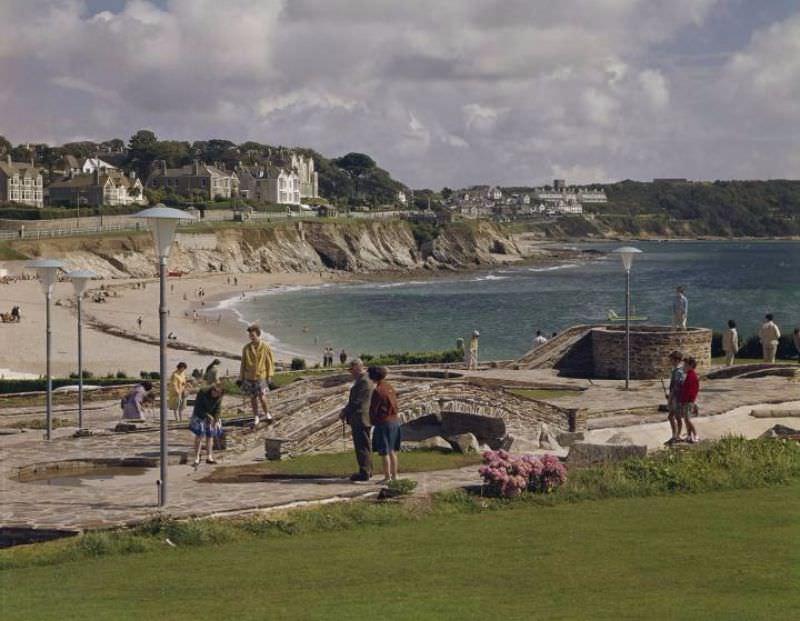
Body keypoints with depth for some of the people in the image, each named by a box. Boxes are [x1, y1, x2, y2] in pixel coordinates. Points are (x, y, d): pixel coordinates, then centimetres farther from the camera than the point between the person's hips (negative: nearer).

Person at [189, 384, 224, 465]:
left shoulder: (219, 397, -12)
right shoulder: (202, 392, -24)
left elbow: (217, 409, -5)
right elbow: (198, 406, -19)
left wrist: (216, 421, -15)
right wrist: (207, 415, -24)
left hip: (211, 416, 4)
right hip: (200, 415, -4)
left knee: (210, 436, 4)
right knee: (198, 435, -9)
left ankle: (209, 457, 11)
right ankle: (196, 458, -7)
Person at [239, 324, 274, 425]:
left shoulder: (265, 348, -6)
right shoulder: (246, 348, 1)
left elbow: (269, 363, 1)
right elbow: (243, 364, 8)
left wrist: (269, 377, -1)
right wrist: (241, 378, 8)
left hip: (261, 377, -3)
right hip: (249, 377, 3)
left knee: (261, 397, -7)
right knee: (253, 398, 8)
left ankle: (266, 414, 16)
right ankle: (256, 417, 21)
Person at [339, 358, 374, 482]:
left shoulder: (364, 381, -17)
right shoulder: (362, 380, 16)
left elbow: (357, 401, -20)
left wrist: (344, 412, -11)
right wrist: (345, 411, 9)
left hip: (360, 419, -11)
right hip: (360, 419, 11)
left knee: (362, 447, -6)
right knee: (363, 446, 16)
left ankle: (364, 473, -4)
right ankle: (367, 470, 22)